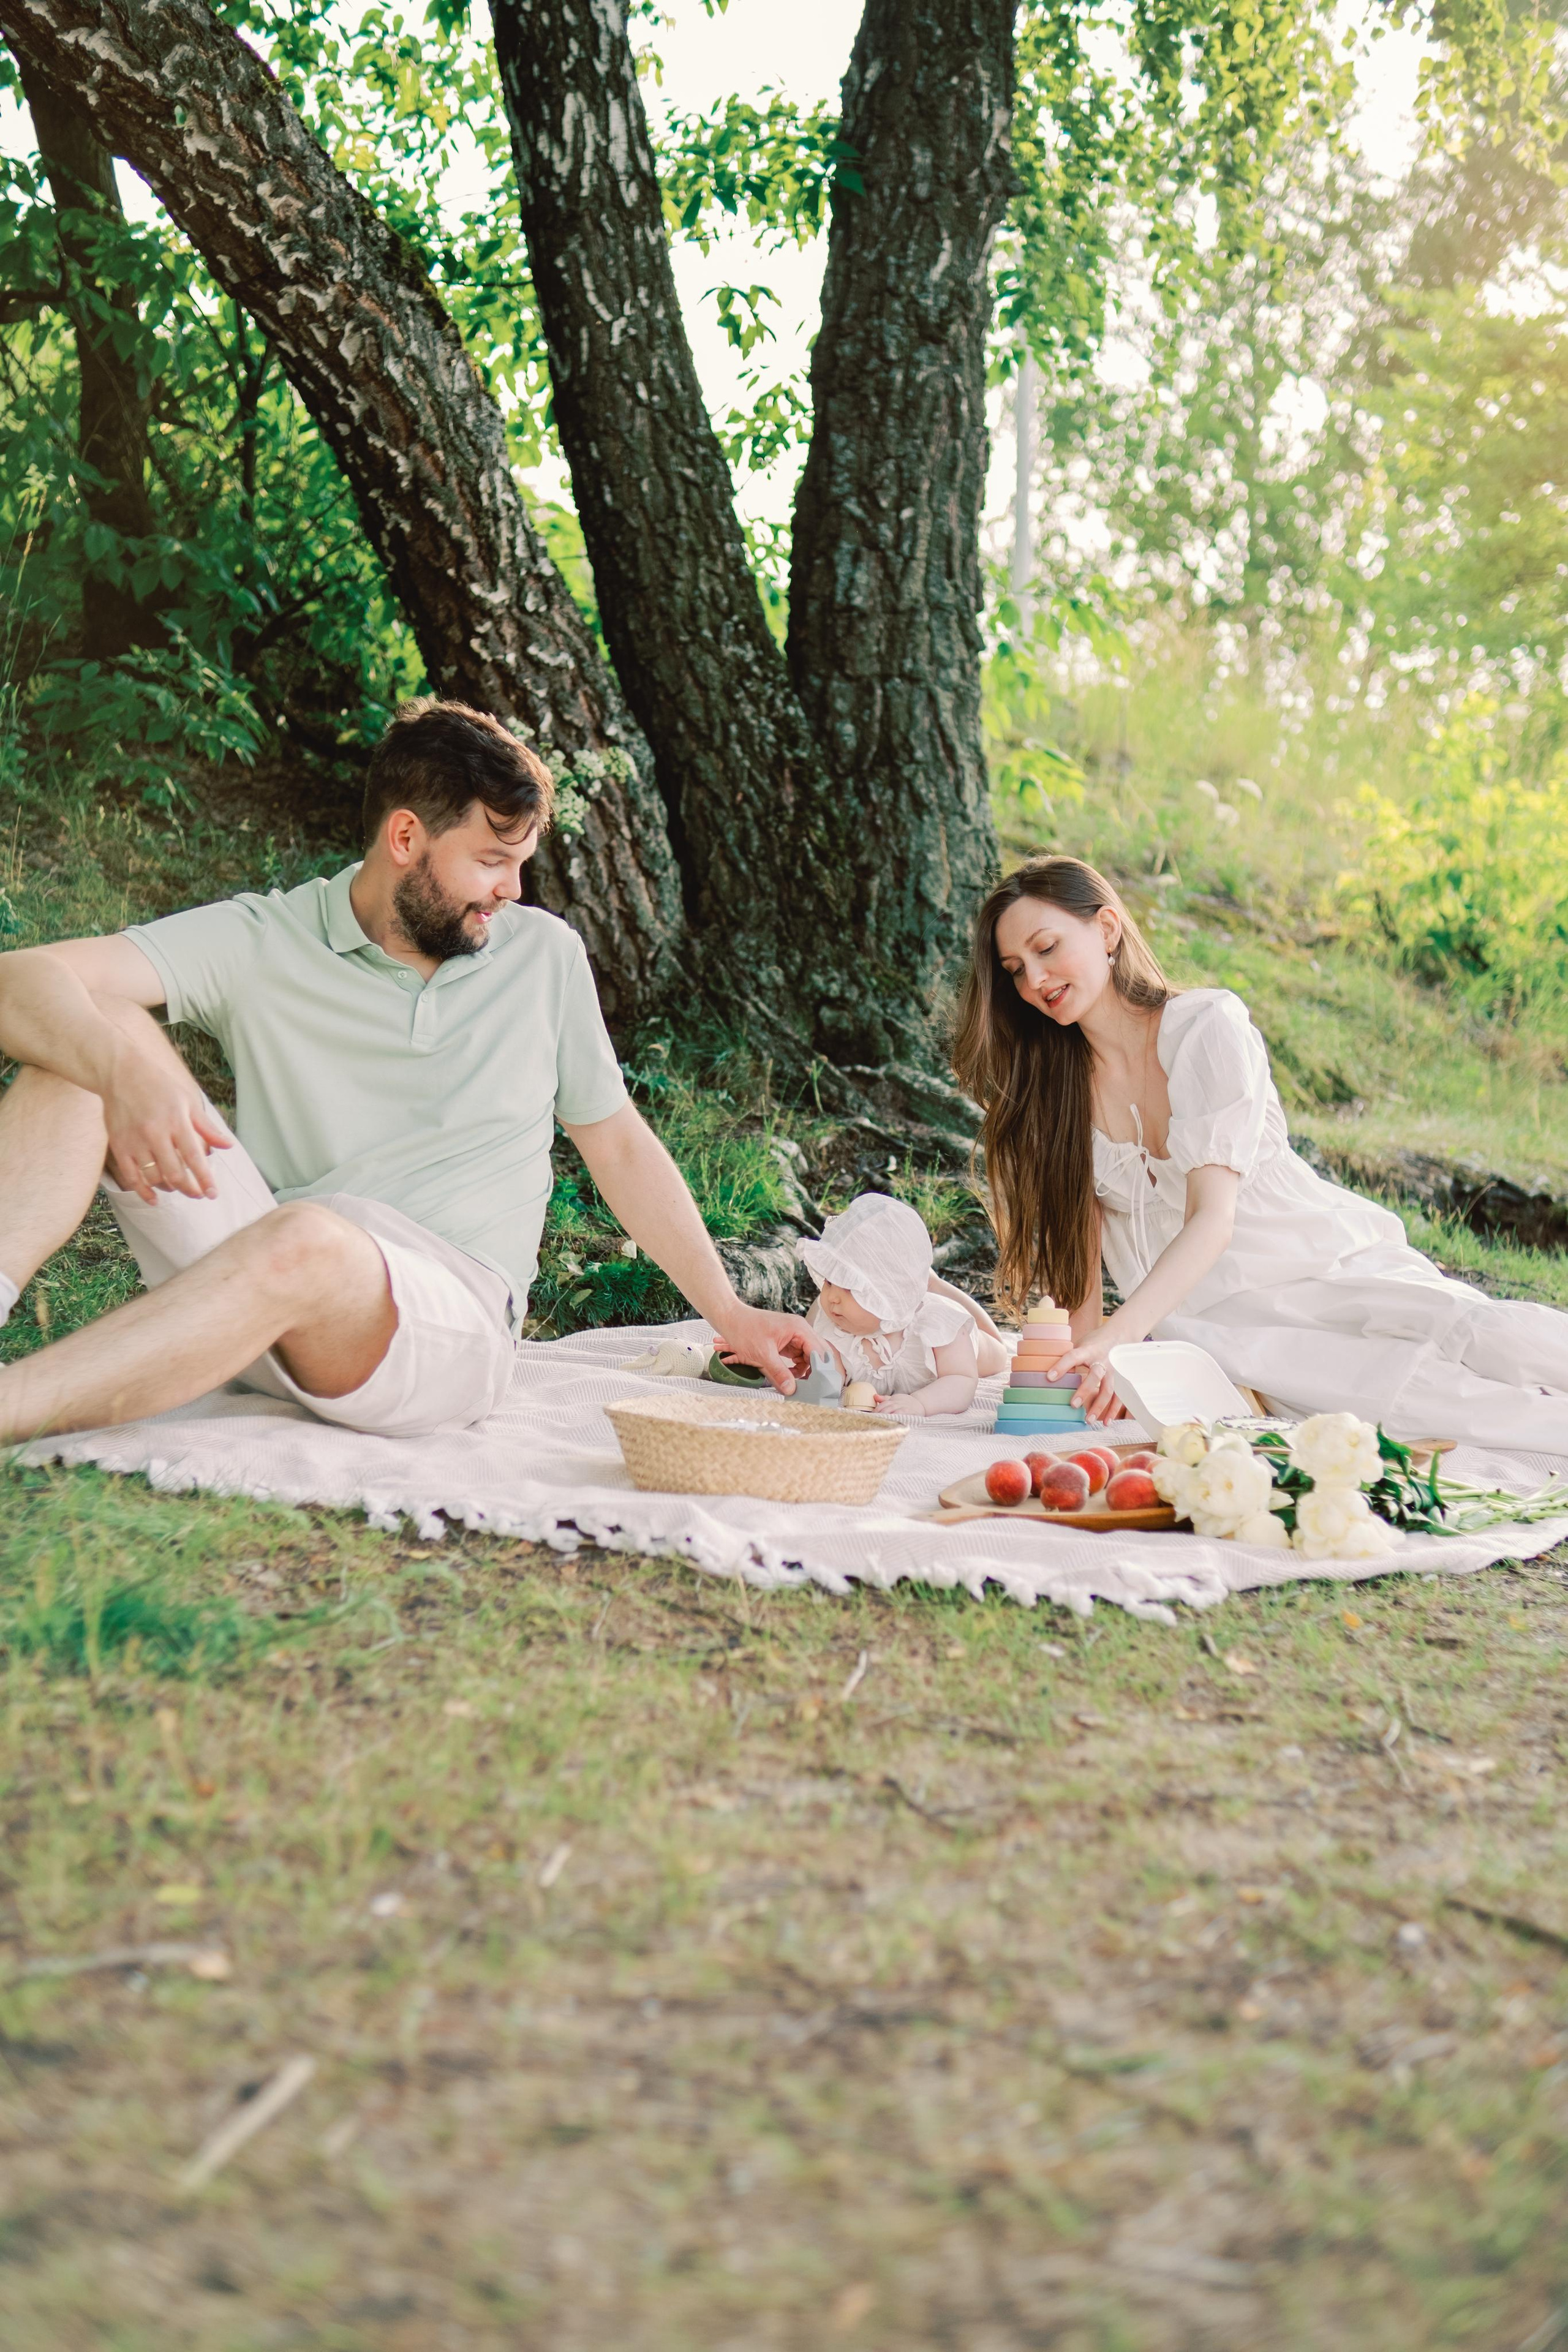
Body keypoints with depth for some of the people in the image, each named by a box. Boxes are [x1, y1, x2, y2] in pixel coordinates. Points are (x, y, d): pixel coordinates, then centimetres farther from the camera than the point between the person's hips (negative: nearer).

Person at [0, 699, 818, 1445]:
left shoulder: (543, 956, 12)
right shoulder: (259, 943, 4)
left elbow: (618, 1144, 22)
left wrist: (728, 1313, 19)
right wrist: (126, 1069, -31)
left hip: (454, 1315, -1)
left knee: (304, 1242, -38)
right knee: (97, 1032, -17)